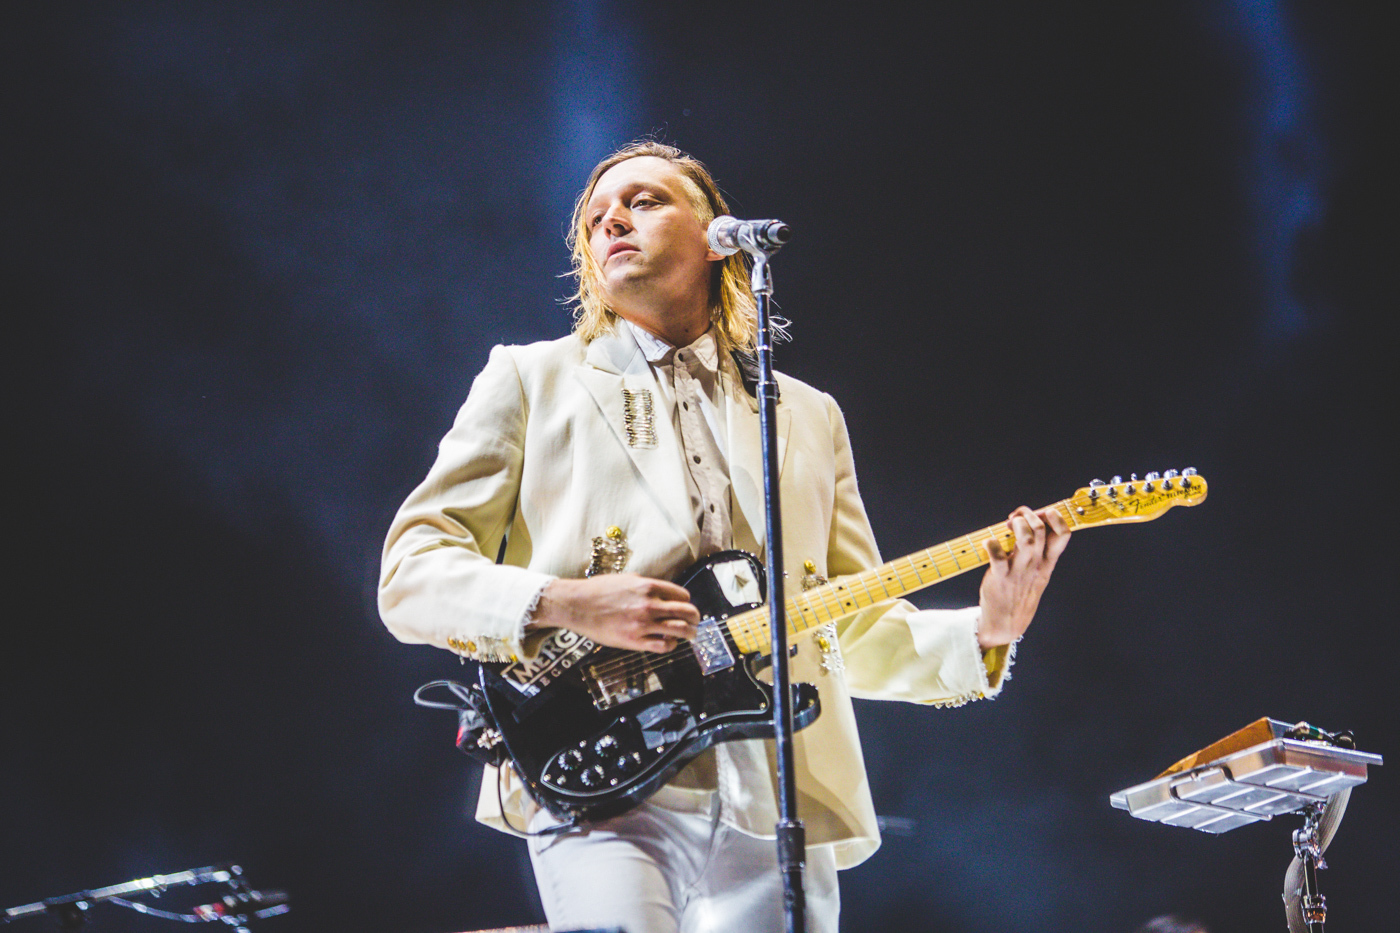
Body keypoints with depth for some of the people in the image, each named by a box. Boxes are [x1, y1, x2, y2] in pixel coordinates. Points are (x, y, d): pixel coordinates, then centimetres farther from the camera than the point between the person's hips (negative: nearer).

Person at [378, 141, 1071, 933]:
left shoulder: (808, 416, 23)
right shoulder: (533, 381, 13)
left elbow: (857, 629, 20)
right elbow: (409, 577, 5)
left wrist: (982, 634, 1)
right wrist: (561, 605, -12)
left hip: (779, 809, 4)